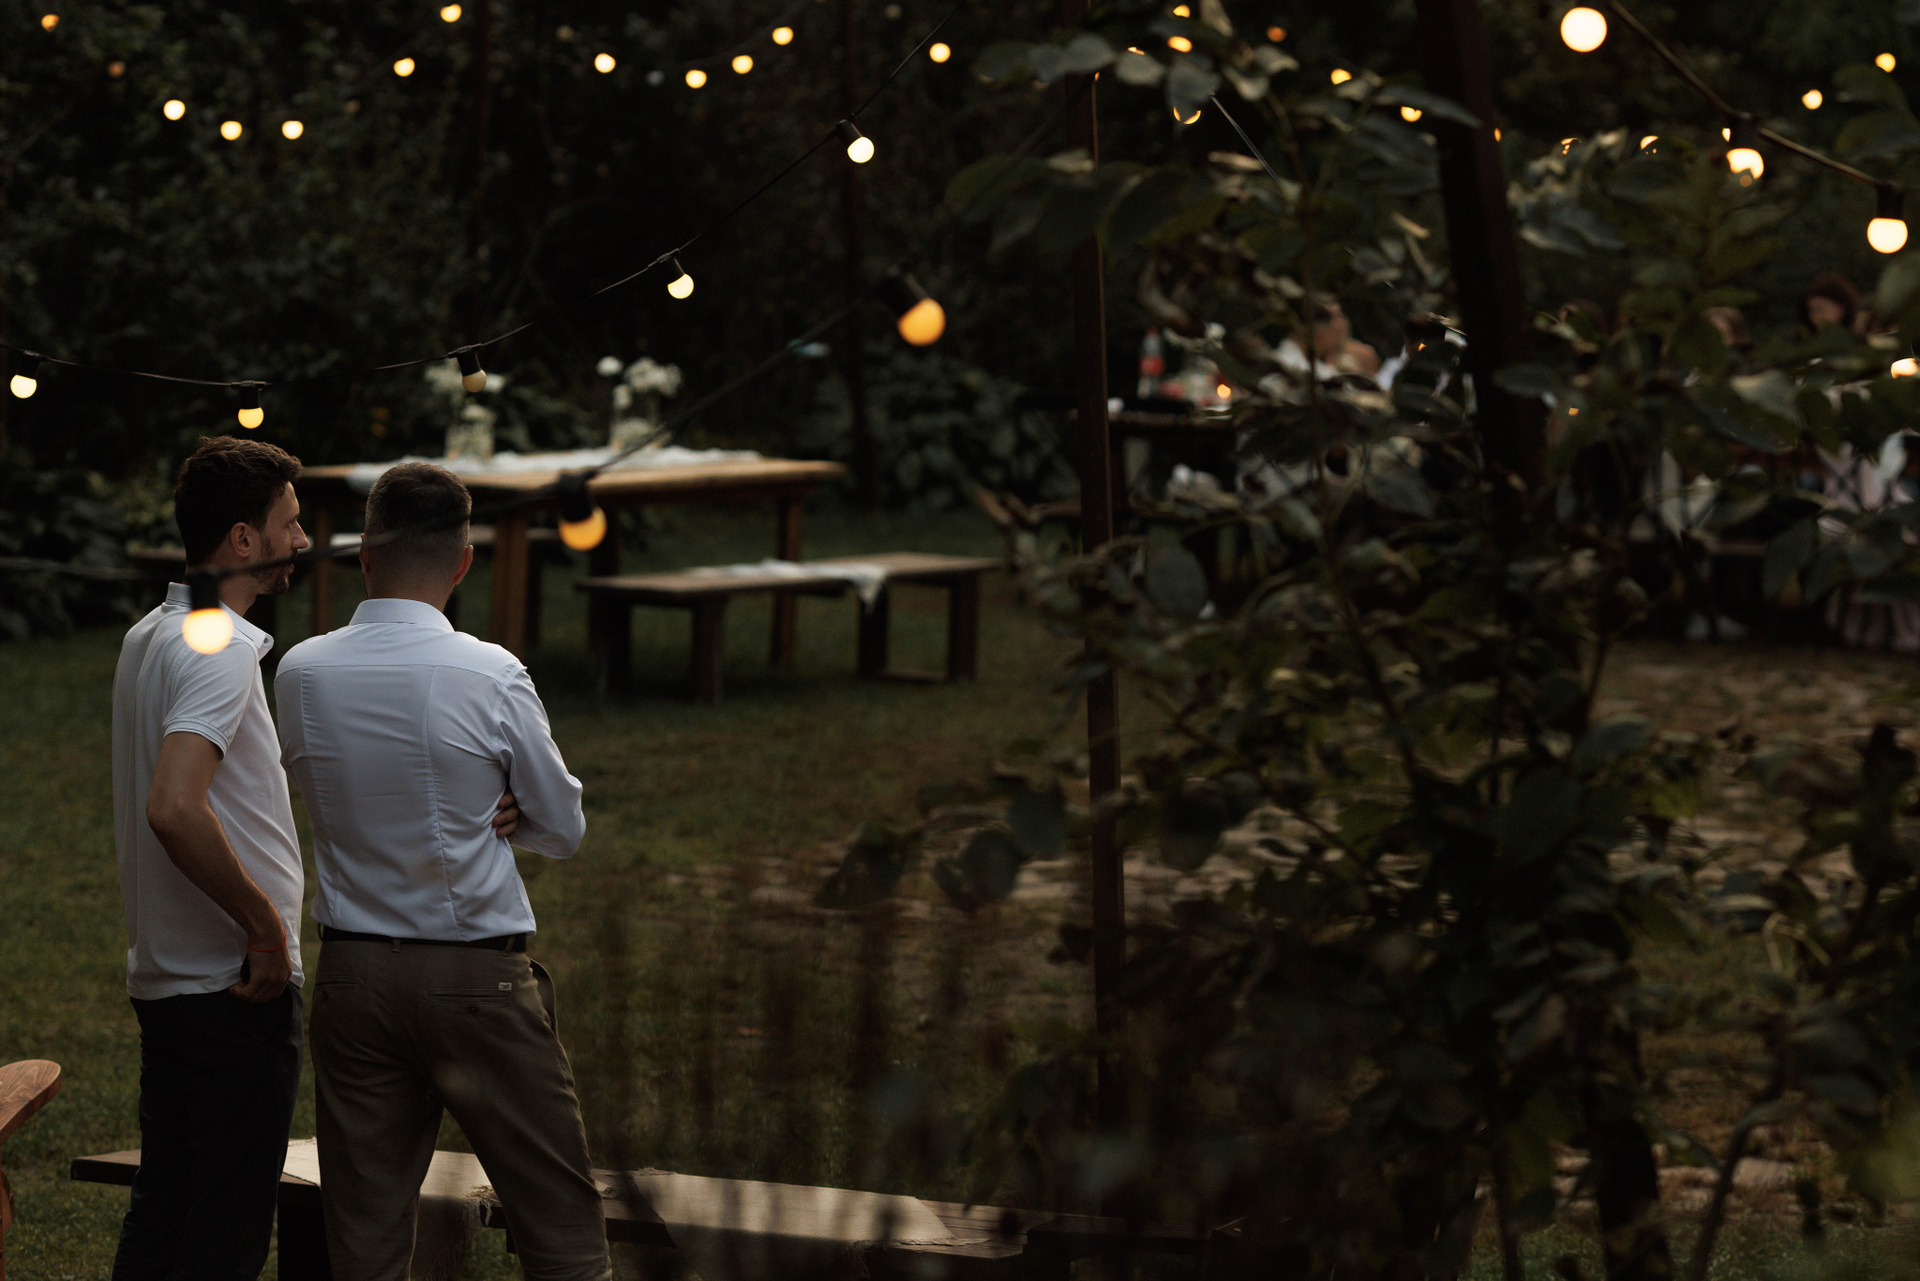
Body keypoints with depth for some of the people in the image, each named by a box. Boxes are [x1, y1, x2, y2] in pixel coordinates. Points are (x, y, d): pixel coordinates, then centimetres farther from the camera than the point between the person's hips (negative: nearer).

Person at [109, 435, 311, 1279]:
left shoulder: (147, 637, 13)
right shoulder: (220, 653, -18)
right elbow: (173, 808, -31)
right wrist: (266, 924, -21)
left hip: (162, 978, 9)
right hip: (234, 986, -9)